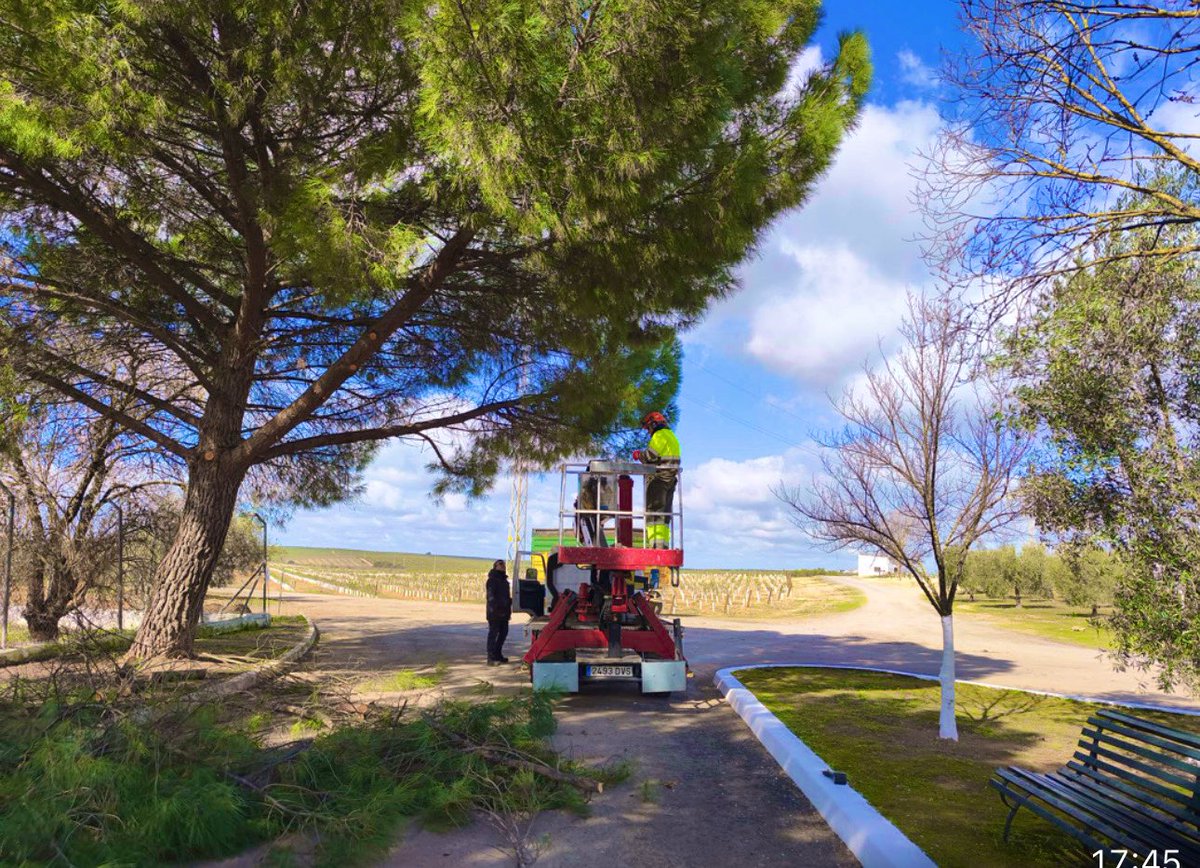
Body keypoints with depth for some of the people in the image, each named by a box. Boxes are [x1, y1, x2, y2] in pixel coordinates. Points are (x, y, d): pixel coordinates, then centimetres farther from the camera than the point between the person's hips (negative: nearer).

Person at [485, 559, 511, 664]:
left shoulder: (504, 580, 20)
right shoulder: (492, 580, -8)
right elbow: (491, 596, -16)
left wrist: (509, 605, 15)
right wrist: (494, 608, -24)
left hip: (504, 612, 9)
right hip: (495, 612, -9)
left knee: (504, 632, 13)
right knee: (493, 633, -7)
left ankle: (497, 654, 25)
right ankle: (491, 658, -6)